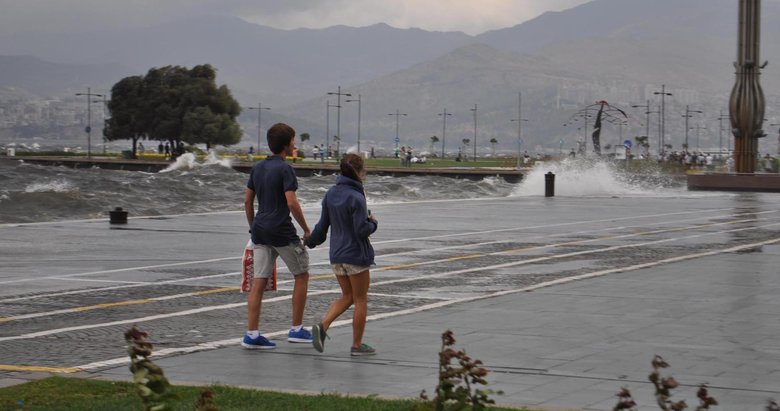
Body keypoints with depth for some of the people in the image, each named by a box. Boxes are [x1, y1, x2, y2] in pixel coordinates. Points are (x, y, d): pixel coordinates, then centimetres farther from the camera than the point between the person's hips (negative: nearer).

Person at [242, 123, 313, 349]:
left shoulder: (257, 168, 10)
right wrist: (306, 230, -8)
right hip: (282, 233, -7)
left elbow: (247, 202, 13)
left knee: (258, 282, 3)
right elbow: (292, 203, -18)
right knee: (301, 275, 10)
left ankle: (251, 334, -3)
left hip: (260, 231, 7)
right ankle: (296, 329, 12)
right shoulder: (284, 169, -12)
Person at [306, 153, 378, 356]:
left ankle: (323, 326, -3)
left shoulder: (331, 194, 3)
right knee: (360, 299, 7)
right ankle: (357, 345, 13)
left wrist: (310, 241, 25)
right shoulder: (356, 198, -19)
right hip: (356, 255, -7)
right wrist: (373, 222, -1)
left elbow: (322, 225, 9)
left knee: (347, 296, 18)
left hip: (336, 255, 7)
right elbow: (362, 230, -21)